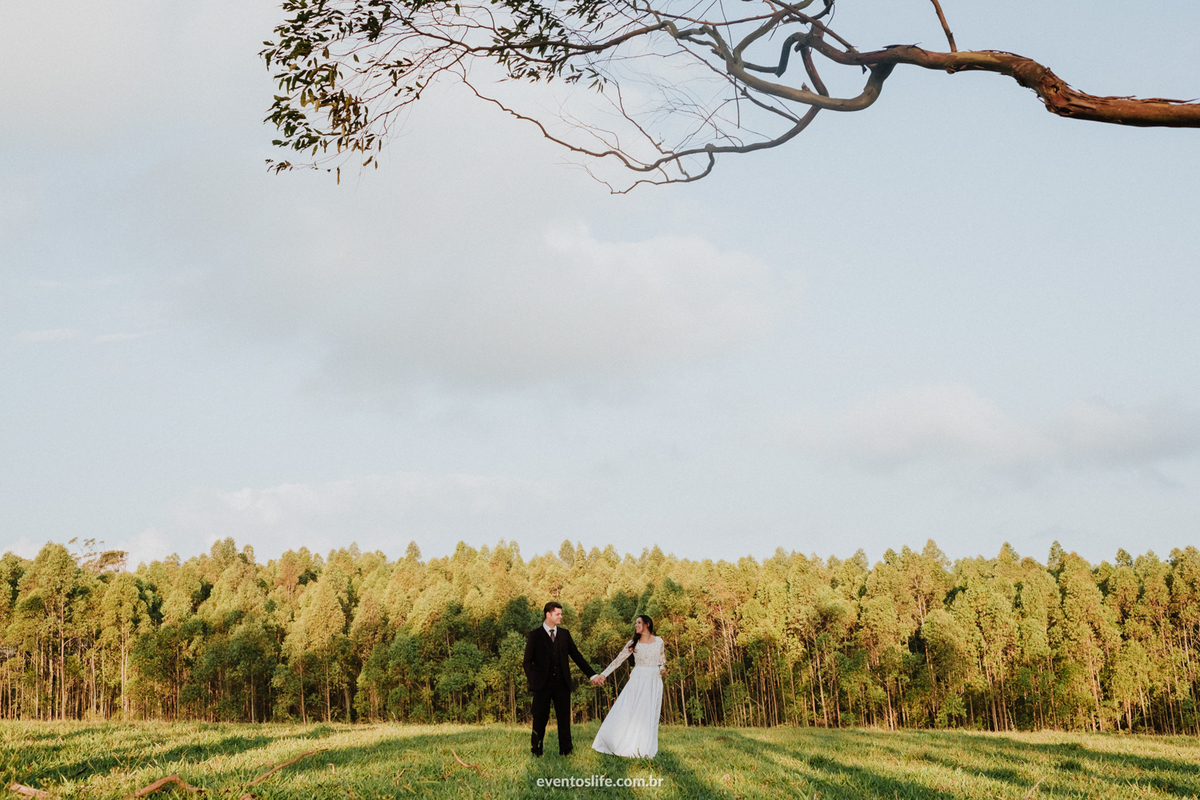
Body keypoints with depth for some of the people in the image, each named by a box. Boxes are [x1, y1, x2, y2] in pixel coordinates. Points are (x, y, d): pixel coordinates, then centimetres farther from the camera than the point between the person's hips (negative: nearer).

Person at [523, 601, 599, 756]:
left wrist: (592, 674, 12)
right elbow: (527, 662, 3)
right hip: (542, 685, -3)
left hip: (562, 684, 3)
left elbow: (576, 656, 15)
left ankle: (565, 750, 8)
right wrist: (532, 682, -6)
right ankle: (536, 751, 12)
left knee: (564, 718, 2)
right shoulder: (534, 635, 0)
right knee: (540, 719, 1)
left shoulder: (564, 634, 11)